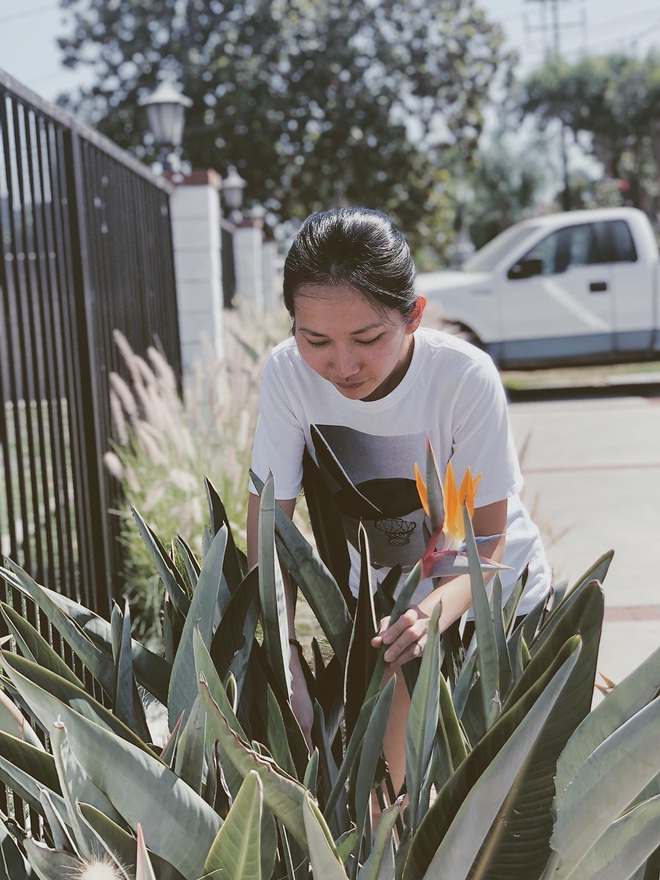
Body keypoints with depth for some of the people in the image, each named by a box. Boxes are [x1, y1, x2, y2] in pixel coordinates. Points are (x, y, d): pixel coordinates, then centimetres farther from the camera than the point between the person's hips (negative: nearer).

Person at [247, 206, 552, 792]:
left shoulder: (466, 377, -31)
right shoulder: (288, 374, -24)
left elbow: (485, 546, -24)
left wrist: (434, 611, -44)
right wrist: (287, 674, -33)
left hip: (493, 598, -1)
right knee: (384, 771, -1)